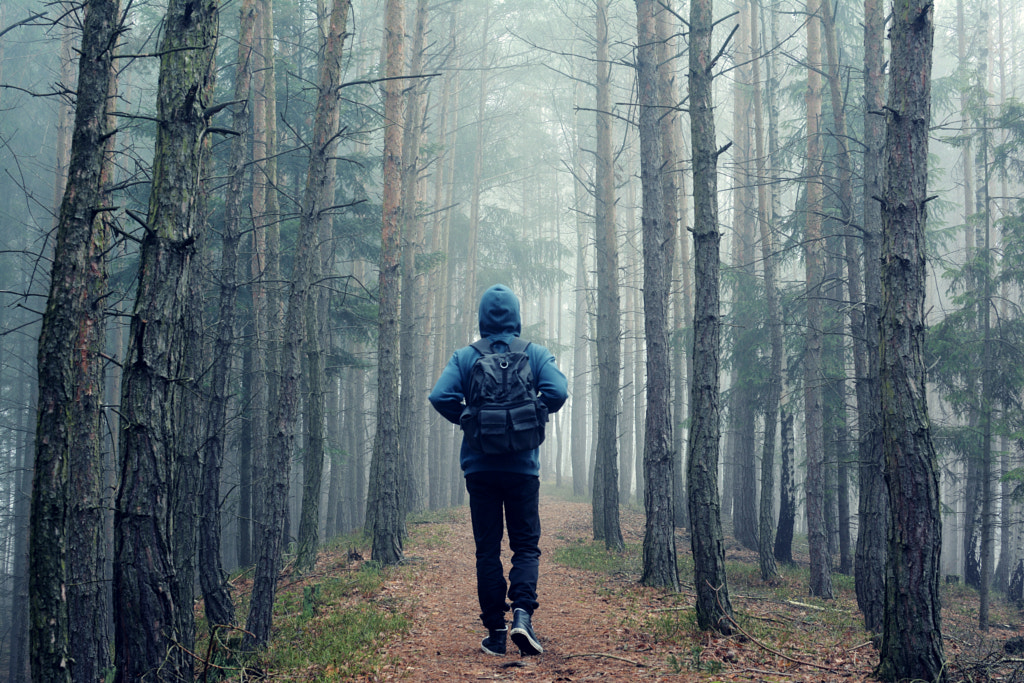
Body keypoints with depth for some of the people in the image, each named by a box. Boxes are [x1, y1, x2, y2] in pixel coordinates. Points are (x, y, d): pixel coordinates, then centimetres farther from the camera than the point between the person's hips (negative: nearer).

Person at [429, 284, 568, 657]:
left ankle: (495, 632, 8)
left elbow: (440, 396, -11)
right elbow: (557, 391, -15)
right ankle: (522, 612, -14)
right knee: (525, 545, 8)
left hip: (479, 467, 1)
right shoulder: (536, 354, 0)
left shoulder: (464, 357, 1)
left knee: (487, 551, 8)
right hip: (522, 466, -1)